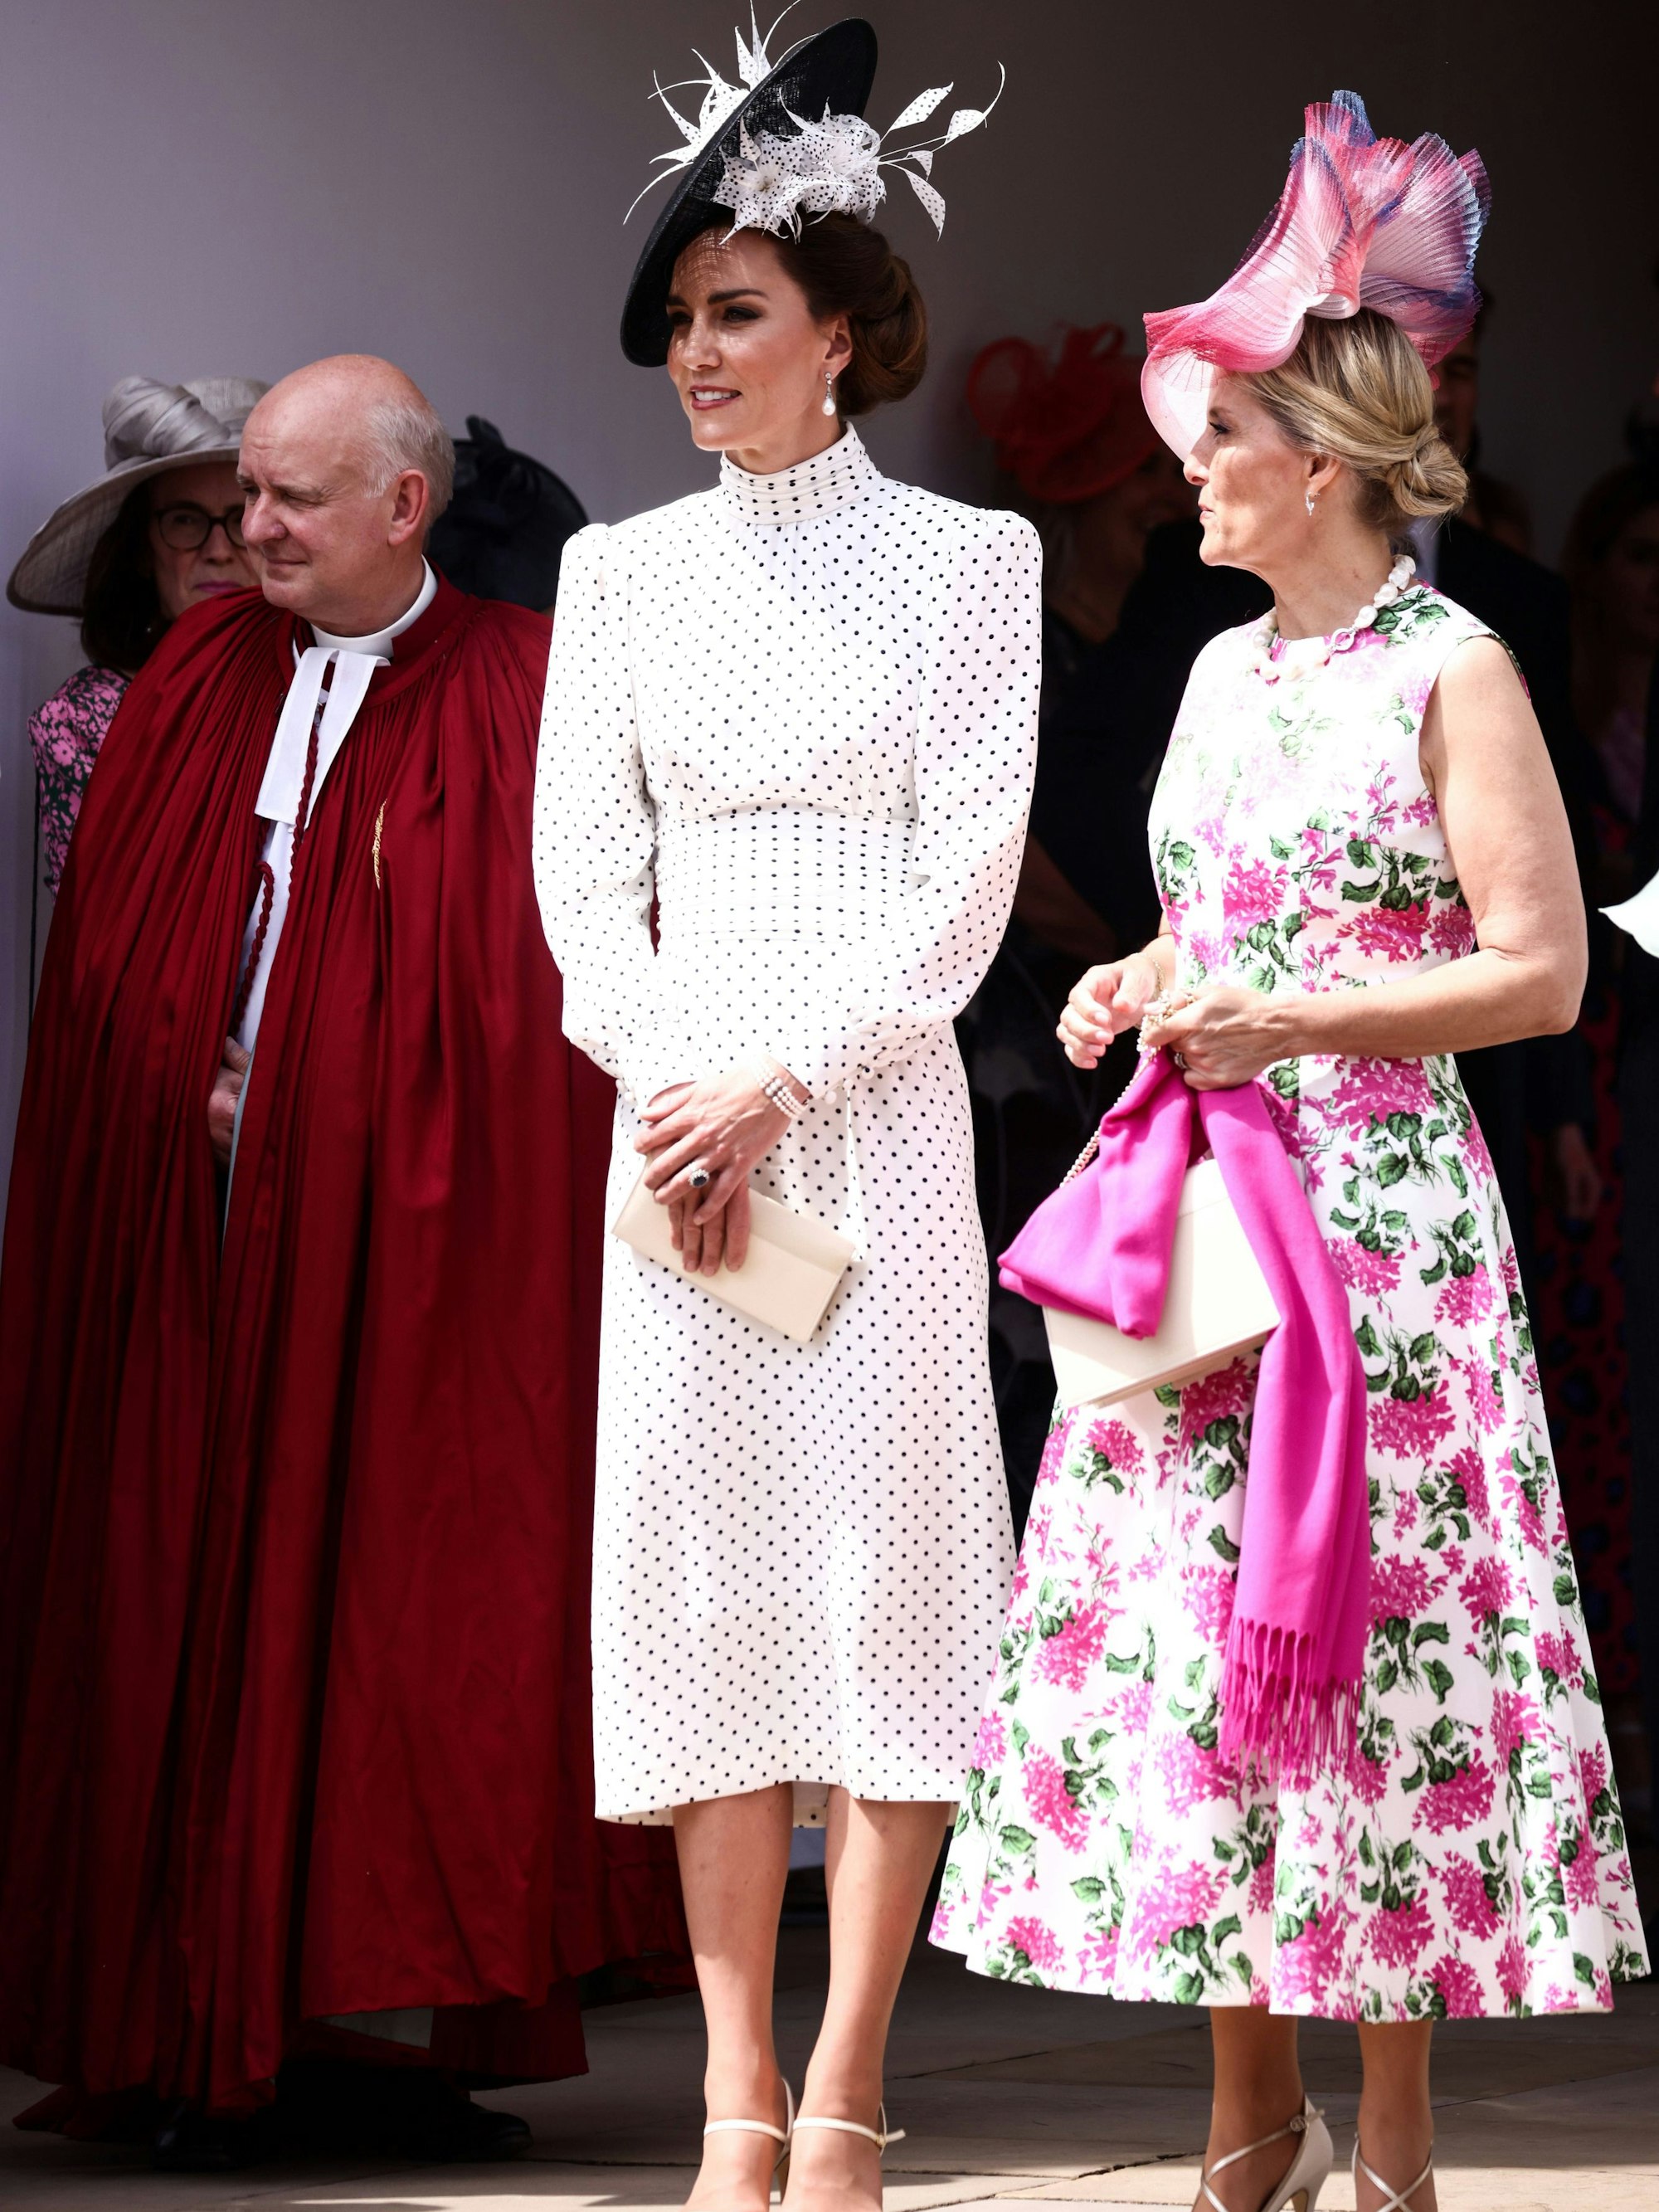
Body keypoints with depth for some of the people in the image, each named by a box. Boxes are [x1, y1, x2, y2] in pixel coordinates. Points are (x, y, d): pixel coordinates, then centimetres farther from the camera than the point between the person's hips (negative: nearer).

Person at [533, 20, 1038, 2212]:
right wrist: (660, 1082, -6)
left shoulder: (965, 556, 2)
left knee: (881, 1556, -5)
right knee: (695, 1559, 0)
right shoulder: (624, 568, 12)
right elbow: (580, 857, 8)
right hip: (677, 1108, 3)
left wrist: (787, 1080, -12)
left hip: (876, 1106, -3)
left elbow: (967, 875, -4)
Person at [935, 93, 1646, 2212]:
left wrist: (1293, 1022, -17)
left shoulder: (1451, 670, -7)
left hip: (1381, 1216, -7)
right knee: (1186, 1634, 5)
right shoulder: (1223, 669, 14)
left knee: (1366, 1635, -4)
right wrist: (1138, 987, 5)